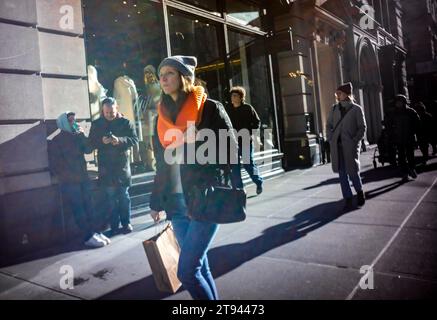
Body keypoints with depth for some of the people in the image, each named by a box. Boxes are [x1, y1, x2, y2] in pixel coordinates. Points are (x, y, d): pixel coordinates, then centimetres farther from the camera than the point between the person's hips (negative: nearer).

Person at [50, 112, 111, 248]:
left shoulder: (76, 137, 16)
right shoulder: (57, 141, 0)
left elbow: (88, 150, 4)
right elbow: (56, 164, -3)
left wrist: (82, 135, -5)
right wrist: (67, 176, -9)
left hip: (83, 178, 6)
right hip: (69, 181, -5)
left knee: (89, 206, 4)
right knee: (79, 209, -6)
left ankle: (95, 232, 8)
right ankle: (88, 237, -6)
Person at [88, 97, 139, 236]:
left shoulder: (126, 122, 0)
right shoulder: (96, 124, 6)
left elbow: (134, 139, -5)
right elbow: (91, 142, 5)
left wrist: (120, 140, -22)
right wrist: (102, 141, -16)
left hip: (122, 164, -1)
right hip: (106, 166, 1)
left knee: (124, 195, 6)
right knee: (111, 197, 3)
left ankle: (126, 223, 16)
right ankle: (114, 226, 10)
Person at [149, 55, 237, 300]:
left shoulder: (209, 108, -4)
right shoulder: (163, 116, 12)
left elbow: (230, 151, -5)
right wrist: (157, 202, 18)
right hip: (177, 203, 6)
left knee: (187, 271, -8)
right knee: (199, 266, 12)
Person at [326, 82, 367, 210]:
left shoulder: (356, 109, 0)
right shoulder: (334, 109, 10)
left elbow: (362, 127, 0)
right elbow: (329, 125, 16)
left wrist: (354, 141, -9)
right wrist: (331, 139, 3)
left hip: (350, 146, -4)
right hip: (336, 146, 4)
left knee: (353, 172, -2)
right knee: (342, 173, 5)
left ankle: (359, 192, 27)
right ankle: (348, 199, 14)